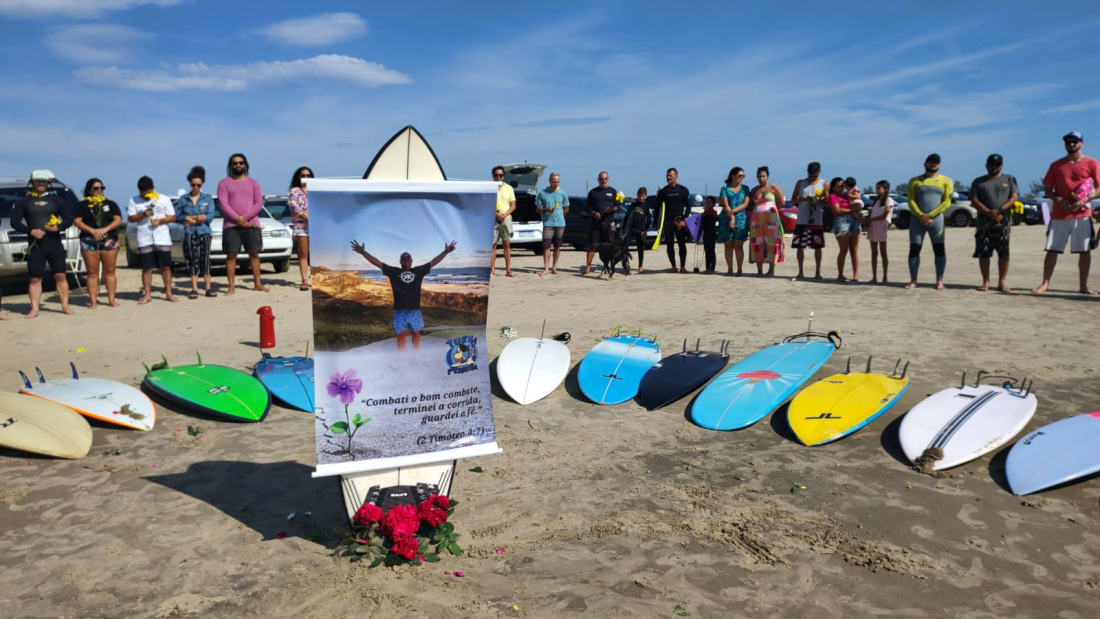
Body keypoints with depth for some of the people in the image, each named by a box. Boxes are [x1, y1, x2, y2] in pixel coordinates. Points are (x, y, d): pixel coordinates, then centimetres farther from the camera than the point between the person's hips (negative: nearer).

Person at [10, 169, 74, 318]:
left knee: (60, 276, -3)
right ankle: (34, 309, 4)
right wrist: (31, 231, -14)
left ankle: (65, 306, 2)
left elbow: (69, 218, 9)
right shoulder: (23, 202, 8)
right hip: (35, 245, 0)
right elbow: (15, 222, 3)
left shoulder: (56, 199, 10)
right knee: (35, 279, 1)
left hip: (55, 243, 0)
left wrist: (59, 227, -11)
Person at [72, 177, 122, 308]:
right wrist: (92, 231, -15)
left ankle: (111, 299, 5)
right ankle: (93, 301, 1)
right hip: (89, 242, -1)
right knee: (92, 272, -1)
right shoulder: (82, 205, 8)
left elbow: (118, 220, 3)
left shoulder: (111, 204, 12)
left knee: (110, 271, 0)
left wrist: (105, 229, -14)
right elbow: (77, 221, 0)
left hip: (109, 241, 1)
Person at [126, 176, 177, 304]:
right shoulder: (134, 201, 7)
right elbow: (131, 218, 3)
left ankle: (168, 293, 8)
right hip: (144, 239, 0)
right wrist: (143, 214, -14)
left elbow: (173, 216, 4)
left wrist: (161, 220, -13)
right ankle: (147, 294, 8)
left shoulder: (164, 199, 6)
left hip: (163, 239, 0)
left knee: (166, 266, 1)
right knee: (147, 268, 2)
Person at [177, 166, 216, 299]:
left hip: (204, 232, 0)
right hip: (189, 233, 0)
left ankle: (208, 287, 5)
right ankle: (194, 288, 1)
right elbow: (178, 215, 2)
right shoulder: (183, 199, 8)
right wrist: (198, 218, -11)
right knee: (192, 260, -1)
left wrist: (191, 219, -11)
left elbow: (211, 215, -5)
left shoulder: (208, 198, 5)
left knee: (205, 259, 2)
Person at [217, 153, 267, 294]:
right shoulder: (224, 183, 7)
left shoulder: (253, 182, 12)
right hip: (231, 225, -1)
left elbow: (259, 203, 2)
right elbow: (223, 204, -3)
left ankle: (258, 284, 7)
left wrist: (245, 217, -12)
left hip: (252, 224, 1)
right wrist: (237, 219, -15)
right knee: (231, 255, -3)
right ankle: (231, 286, -2)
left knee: (254, 254, 2)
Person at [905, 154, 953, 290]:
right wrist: (920, 215, -14)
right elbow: (911, 201, 1)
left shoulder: (946, 181, 7)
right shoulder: (914, 181, 10)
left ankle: (939, 281, 1)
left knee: (939, 249, -3)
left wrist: (930, 216, -13)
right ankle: (913, 281, 4)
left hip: (936, 219, -1)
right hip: (917, 219, 1)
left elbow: (946, 202, -3)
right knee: (914, 249, -2)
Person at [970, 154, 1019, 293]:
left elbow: (1014, 197, 2)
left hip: (1004, 223, 0)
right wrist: (989, 213, -13)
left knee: (1004, 253, -3)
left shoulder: (1009, 179, 13)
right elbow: (974, 201, 1)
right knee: (983, 253, -1)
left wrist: (1000, 210, -14)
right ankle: (986, 281, 7)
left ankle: (1002, 282, 3)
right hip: (984, 223, 0)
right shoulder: (978, 182, 12)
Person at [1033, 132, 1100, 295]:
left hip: (1082, 214, -1)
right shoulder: (1056, 165, 10)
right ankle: (1045, 283, 4)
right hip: (1059, 214, 1)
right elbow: (1048, 189, 9)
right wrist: (1059, 200, -11)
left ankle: (1084, 286, 7)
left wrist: (1084, 201, -16)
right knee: (1052, 249, 0)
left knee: (1084, 250, 0)